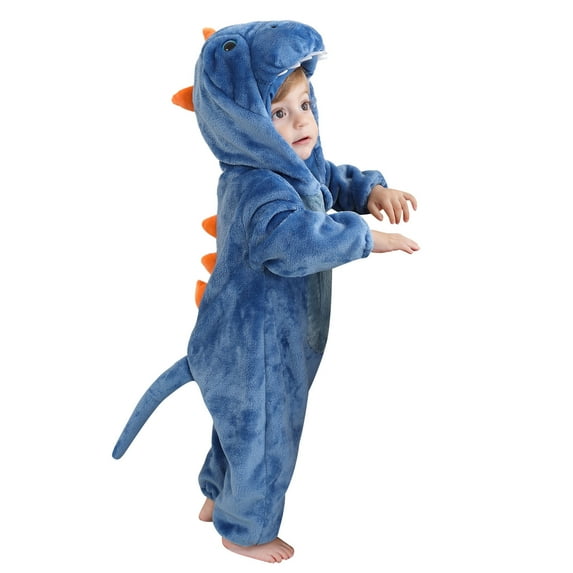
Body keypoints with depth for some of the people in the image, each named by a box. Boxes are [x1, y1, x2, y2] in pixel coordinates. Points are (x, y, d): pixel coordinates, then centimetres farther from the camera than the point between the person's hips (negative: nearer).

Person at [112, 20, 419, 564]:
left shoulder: (297, 168, 0)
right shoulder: (258, 189, -32)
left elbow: (335, 181, 16)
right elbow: (298, 239, -47)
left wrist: (372, 191, -4)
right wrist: (368, 237, -37)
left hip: (263, 339, 10)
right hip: (253, 350, -10)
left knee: (242, 424, 29)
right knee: (263, 438, 11)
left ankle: (217, 499, 53)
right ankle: (244, 531, 36)